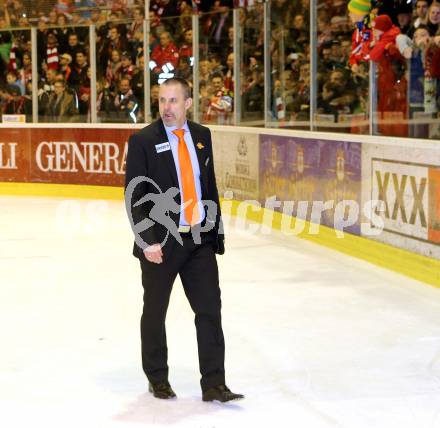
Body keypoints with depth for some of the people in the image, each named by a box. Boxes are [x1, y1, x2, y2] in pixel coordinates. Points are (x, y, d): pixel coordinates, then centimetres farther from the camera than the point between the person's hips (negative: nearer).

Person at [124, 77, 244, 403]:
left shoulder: (202, 136, 6)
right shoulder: (143, 141, -8)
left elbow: (210, 185, 12)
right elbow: (134, 196, -10)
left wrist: (216, 230, 8)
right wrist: (147, 241, -17)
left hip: (200, 239, 4)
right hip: (161, 242, -3)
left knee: (210, 309, 1)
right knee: (155, 312, 11)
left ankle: (213, 384, 6)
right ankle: (157, 379, 28)